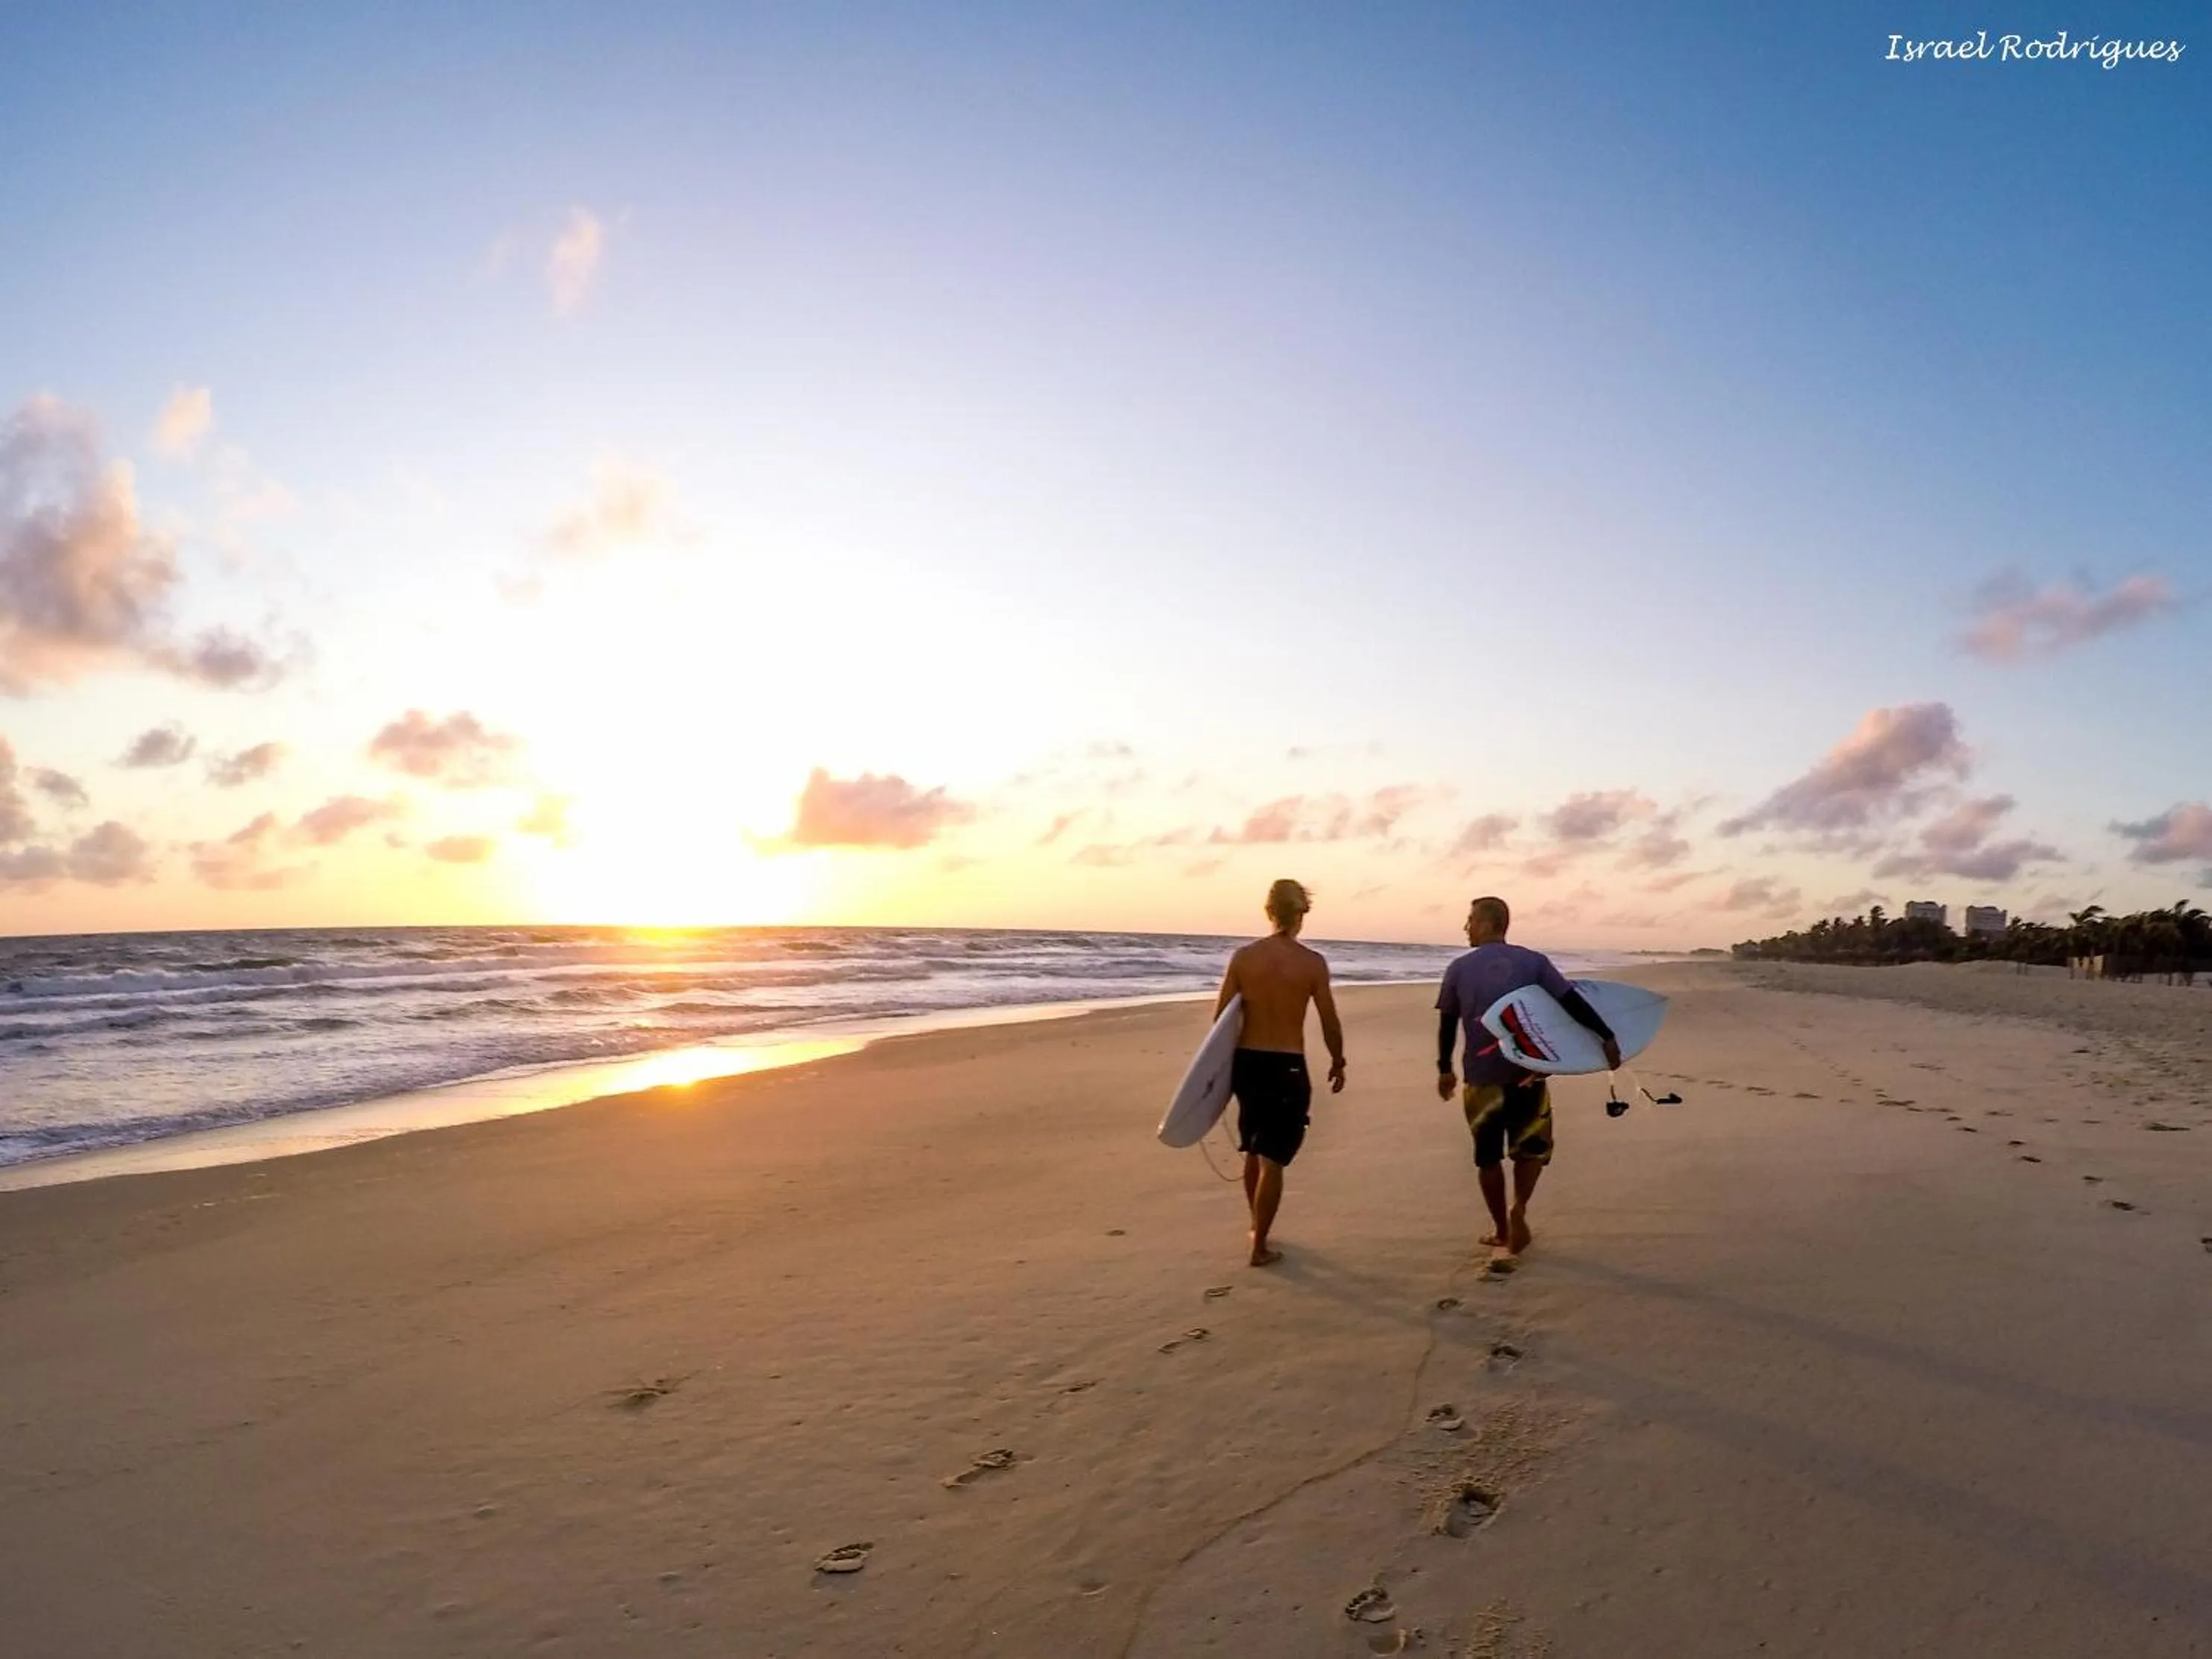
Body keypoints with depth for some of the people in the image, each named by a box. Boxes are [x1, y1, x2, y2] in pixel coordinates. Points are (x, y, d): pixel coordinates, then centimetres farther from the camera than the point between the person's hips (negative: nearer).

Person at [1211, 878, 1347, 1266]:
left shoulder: (1243, 956, -3)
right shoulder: (1313, 963, -9)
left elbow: (1222, 1016, -1)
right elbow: (1330, 1022, -5)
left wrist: (1223, 1063, 13)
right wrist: (1337, 1064, 12)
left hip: (1246, 1062, 4)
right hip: (1287, 1067, -3)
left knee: (1254, 1150, 22)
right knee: (1273, 1159, 4)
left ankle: (1256, 1224, 39)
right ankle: (1260, 1246, 8)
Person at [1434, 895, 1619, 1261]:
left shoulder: (1459, 968, 0)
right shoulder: (1534, 961, -1)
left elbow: (1447, 1024, 6)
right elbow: (1573, 1003, -8)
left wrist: (1445, 1069, 16)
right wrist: (1607, 1038, -5)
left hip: (1482, 1075, 0)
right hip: (1527, 1071, 0)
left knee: (1488, 1156, 15)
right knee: (1531, 1147, 17)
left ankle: (1502, 1230, 22)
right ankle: (1518, 1208, -7)